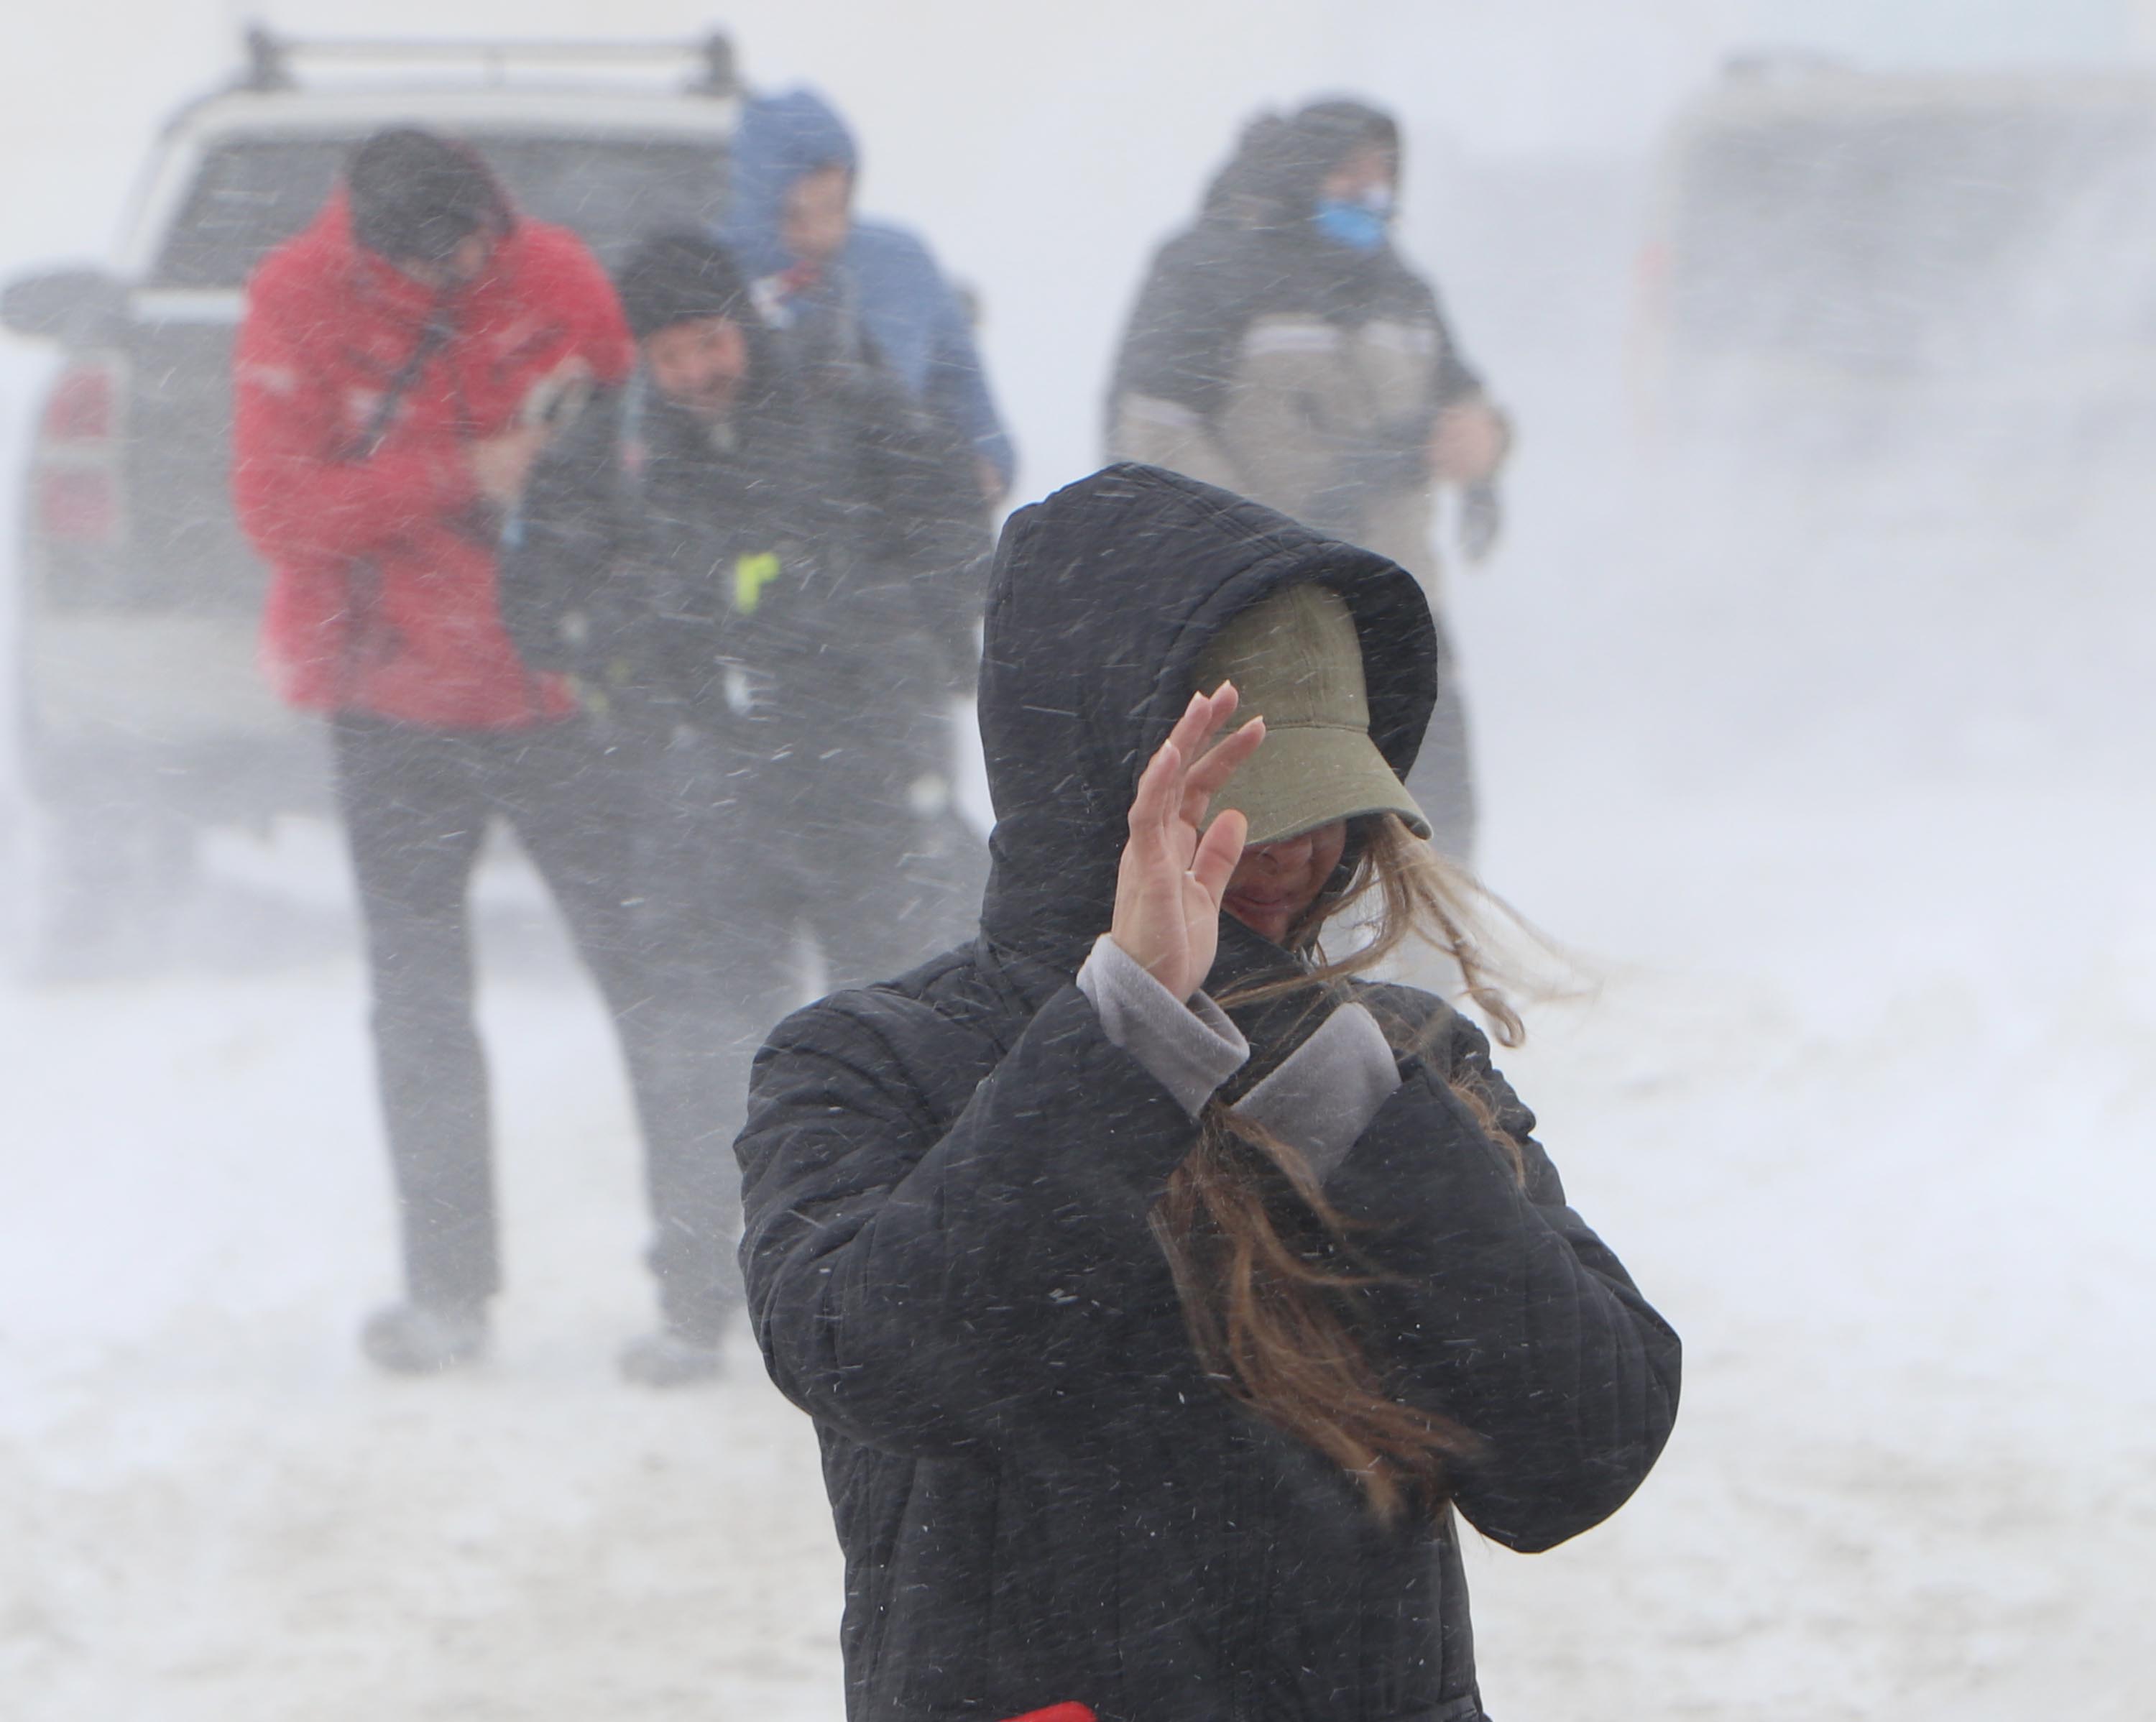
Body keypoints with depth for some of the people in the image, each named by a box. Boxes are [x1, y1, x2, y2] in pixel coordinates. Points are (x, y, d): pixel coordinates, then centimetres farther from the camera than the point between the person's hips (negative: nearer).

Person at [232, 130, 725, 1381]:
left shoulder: (556, 281, -5)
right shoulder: (303, 306, -8)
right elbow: (282, 505, -13)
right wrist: (460, 476, -21)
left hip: (561, 697, 0)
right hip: (397, 708, 0)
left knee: (653, 981, -2)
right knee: (421, 1008, 3)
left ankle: (711, 1269, 4)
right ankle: (450, 1293, 11)